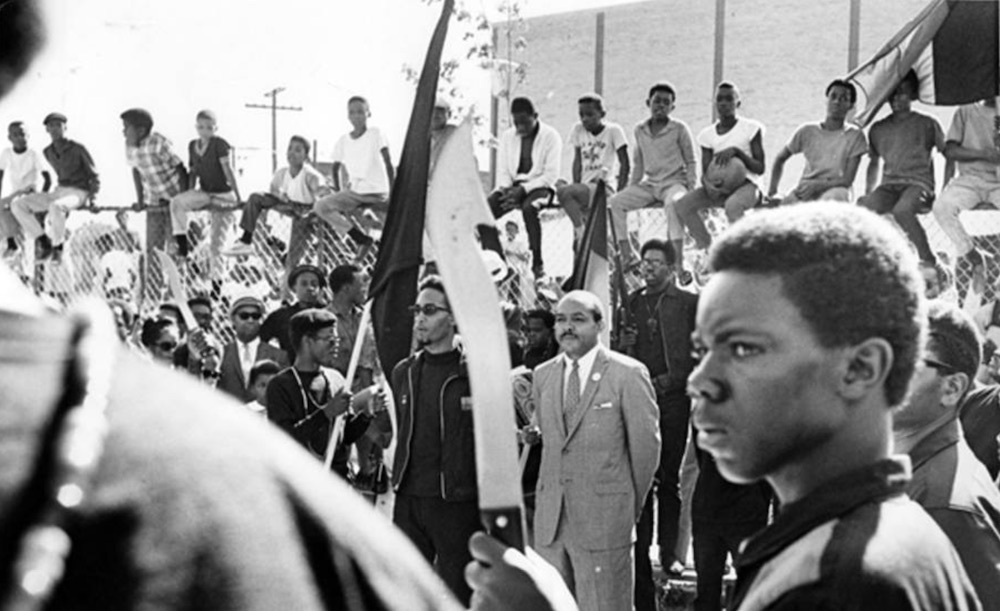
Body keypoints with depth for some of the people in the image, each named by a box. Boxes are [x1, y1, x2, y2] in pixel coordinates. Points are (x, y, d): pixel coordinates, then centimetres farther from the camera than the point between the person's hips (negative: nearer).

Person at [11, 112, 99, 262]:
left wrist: (92, 199, -16)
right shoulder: (48, 152, 10)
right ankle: (43, 241, -9)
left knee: (55, 207, -43)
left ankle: (57, 246, -22)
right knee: (17, 205, -11)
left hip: (78, 193, -7)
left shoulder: (77, 149, -7)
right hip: (58, 193, 7)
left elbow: (94, 176, -3)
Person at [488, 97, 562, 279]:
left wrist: (523, 189, -20)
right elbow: (502, 172, 10)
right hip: (513, 186, 5)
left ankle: (537, 264, -29)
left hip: (538, 185, -5)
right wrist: (506, 190, -12)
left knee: (529, 208, -39)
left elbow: (551, 175, -11)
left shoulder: (550, 136, -5)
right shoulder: (507, 136, 9)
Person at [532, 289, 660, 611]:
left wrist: (631, 506, 7)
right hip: (550, 518, 5)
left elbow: (646, 444, 0)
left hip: (604, 519, -5)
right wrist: (555, 493, 14)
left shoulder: (628, 374, -4)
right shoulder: (542, 375, 12)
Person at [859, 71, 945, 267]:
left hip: (918, 184, -4)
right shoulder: (878, 129, 19)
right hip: (888, 186, 4)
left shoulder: (927, 124, 8)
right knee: (861, 207, -30)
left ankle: (928, 260, -26)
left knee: (901, 210, -39)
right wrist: (867, 193, 17)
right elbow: (874, 164, 30)